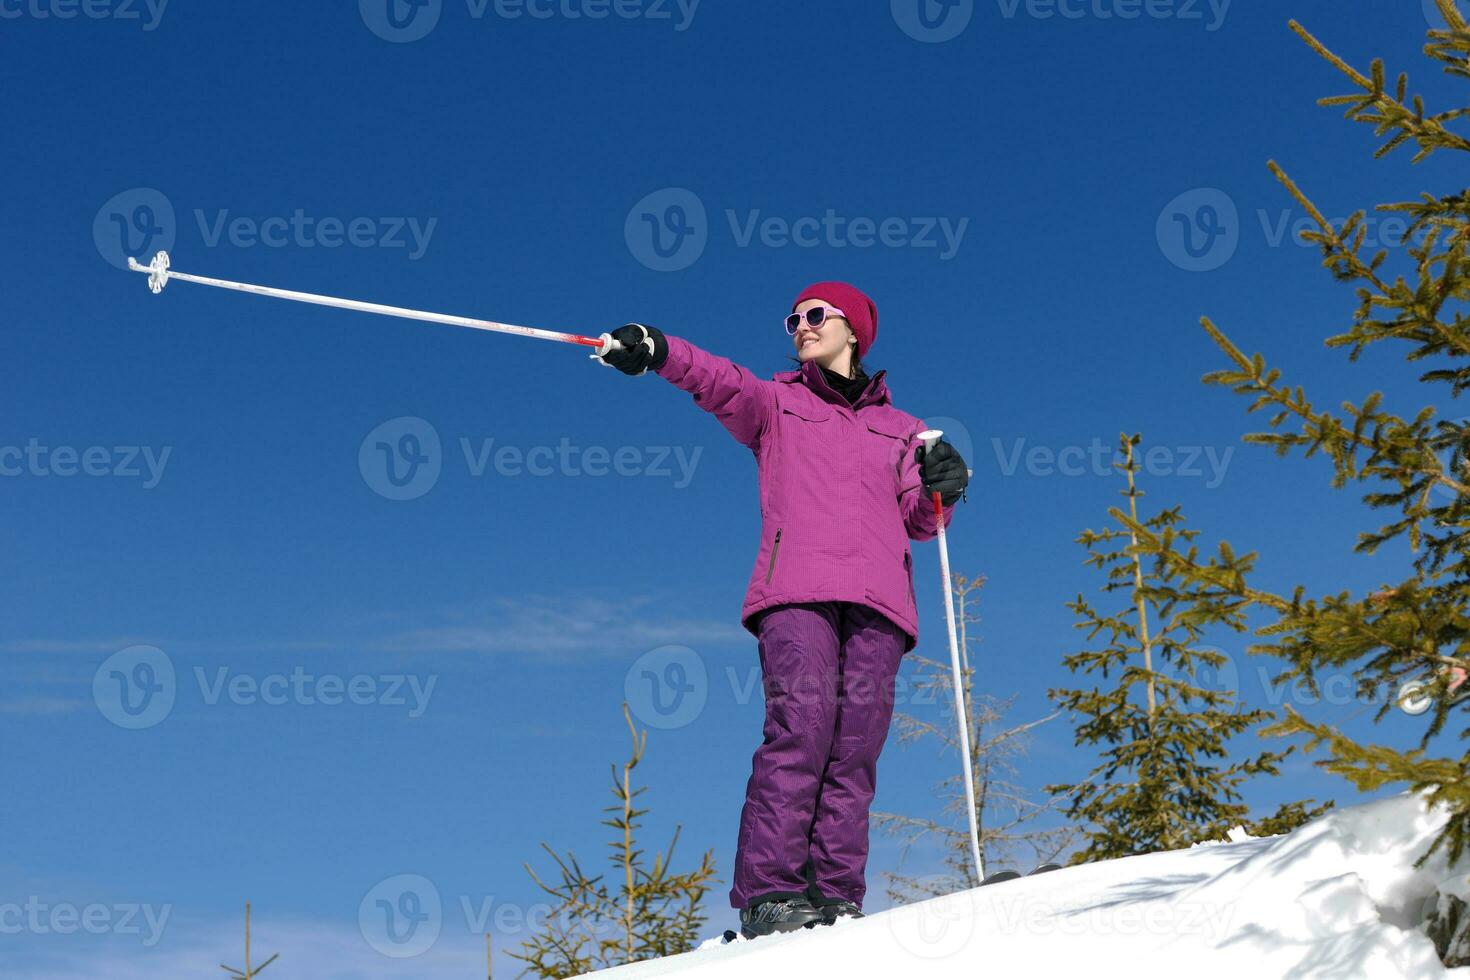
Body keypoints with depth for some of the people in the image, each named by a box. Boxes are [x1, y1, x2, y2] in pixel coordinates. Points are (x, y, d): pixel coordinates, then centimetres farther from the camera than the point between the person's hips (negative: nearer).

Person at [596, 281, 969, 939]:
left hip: (877, 599, 3)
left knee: (856, 745, -9)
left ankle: (835, 897, -11)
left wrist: (941, 489, -4)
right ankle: (768, 894, -23)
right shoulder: (776, 403, 23)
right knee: (801, 725, -20)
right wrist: (655, 350, -19)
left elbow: (919, 521, 19)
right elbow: (722, 384, 1)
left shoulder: (901, 430, 29)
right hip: (794, 590, -2)